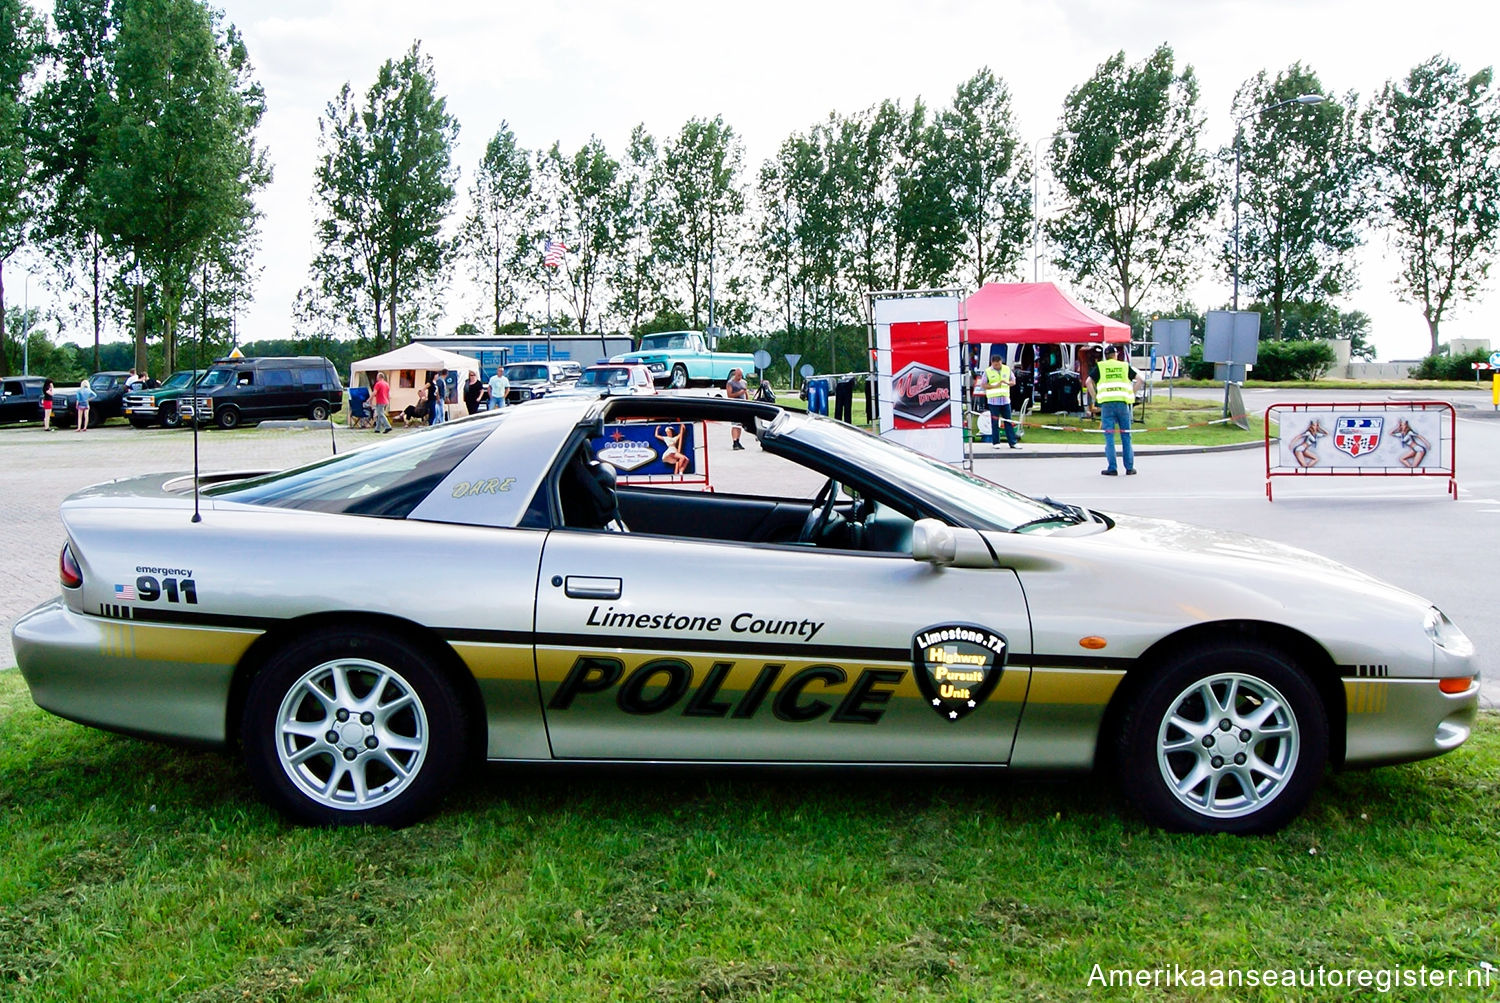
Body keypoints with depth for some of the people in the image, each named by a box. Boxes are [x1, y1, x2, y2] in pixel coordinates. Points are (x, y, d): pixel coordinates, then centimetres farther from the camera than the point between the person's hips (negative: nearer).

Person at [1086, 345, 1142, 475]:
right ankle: (1129, 467, 10)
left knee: (1109, 436, 0)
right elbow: (1139, 379, 10)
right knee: (1126, 435, 9)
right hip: (1122, 402, 1)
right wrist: (1131, 394, 12)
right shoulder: (1125, 366, 14)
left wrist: (1095, 399, 3)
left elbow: (1089, 382, -2)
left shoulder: (1100, 367, 9)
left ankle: (1112, 468, -2)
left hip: (1107, 404, -1)